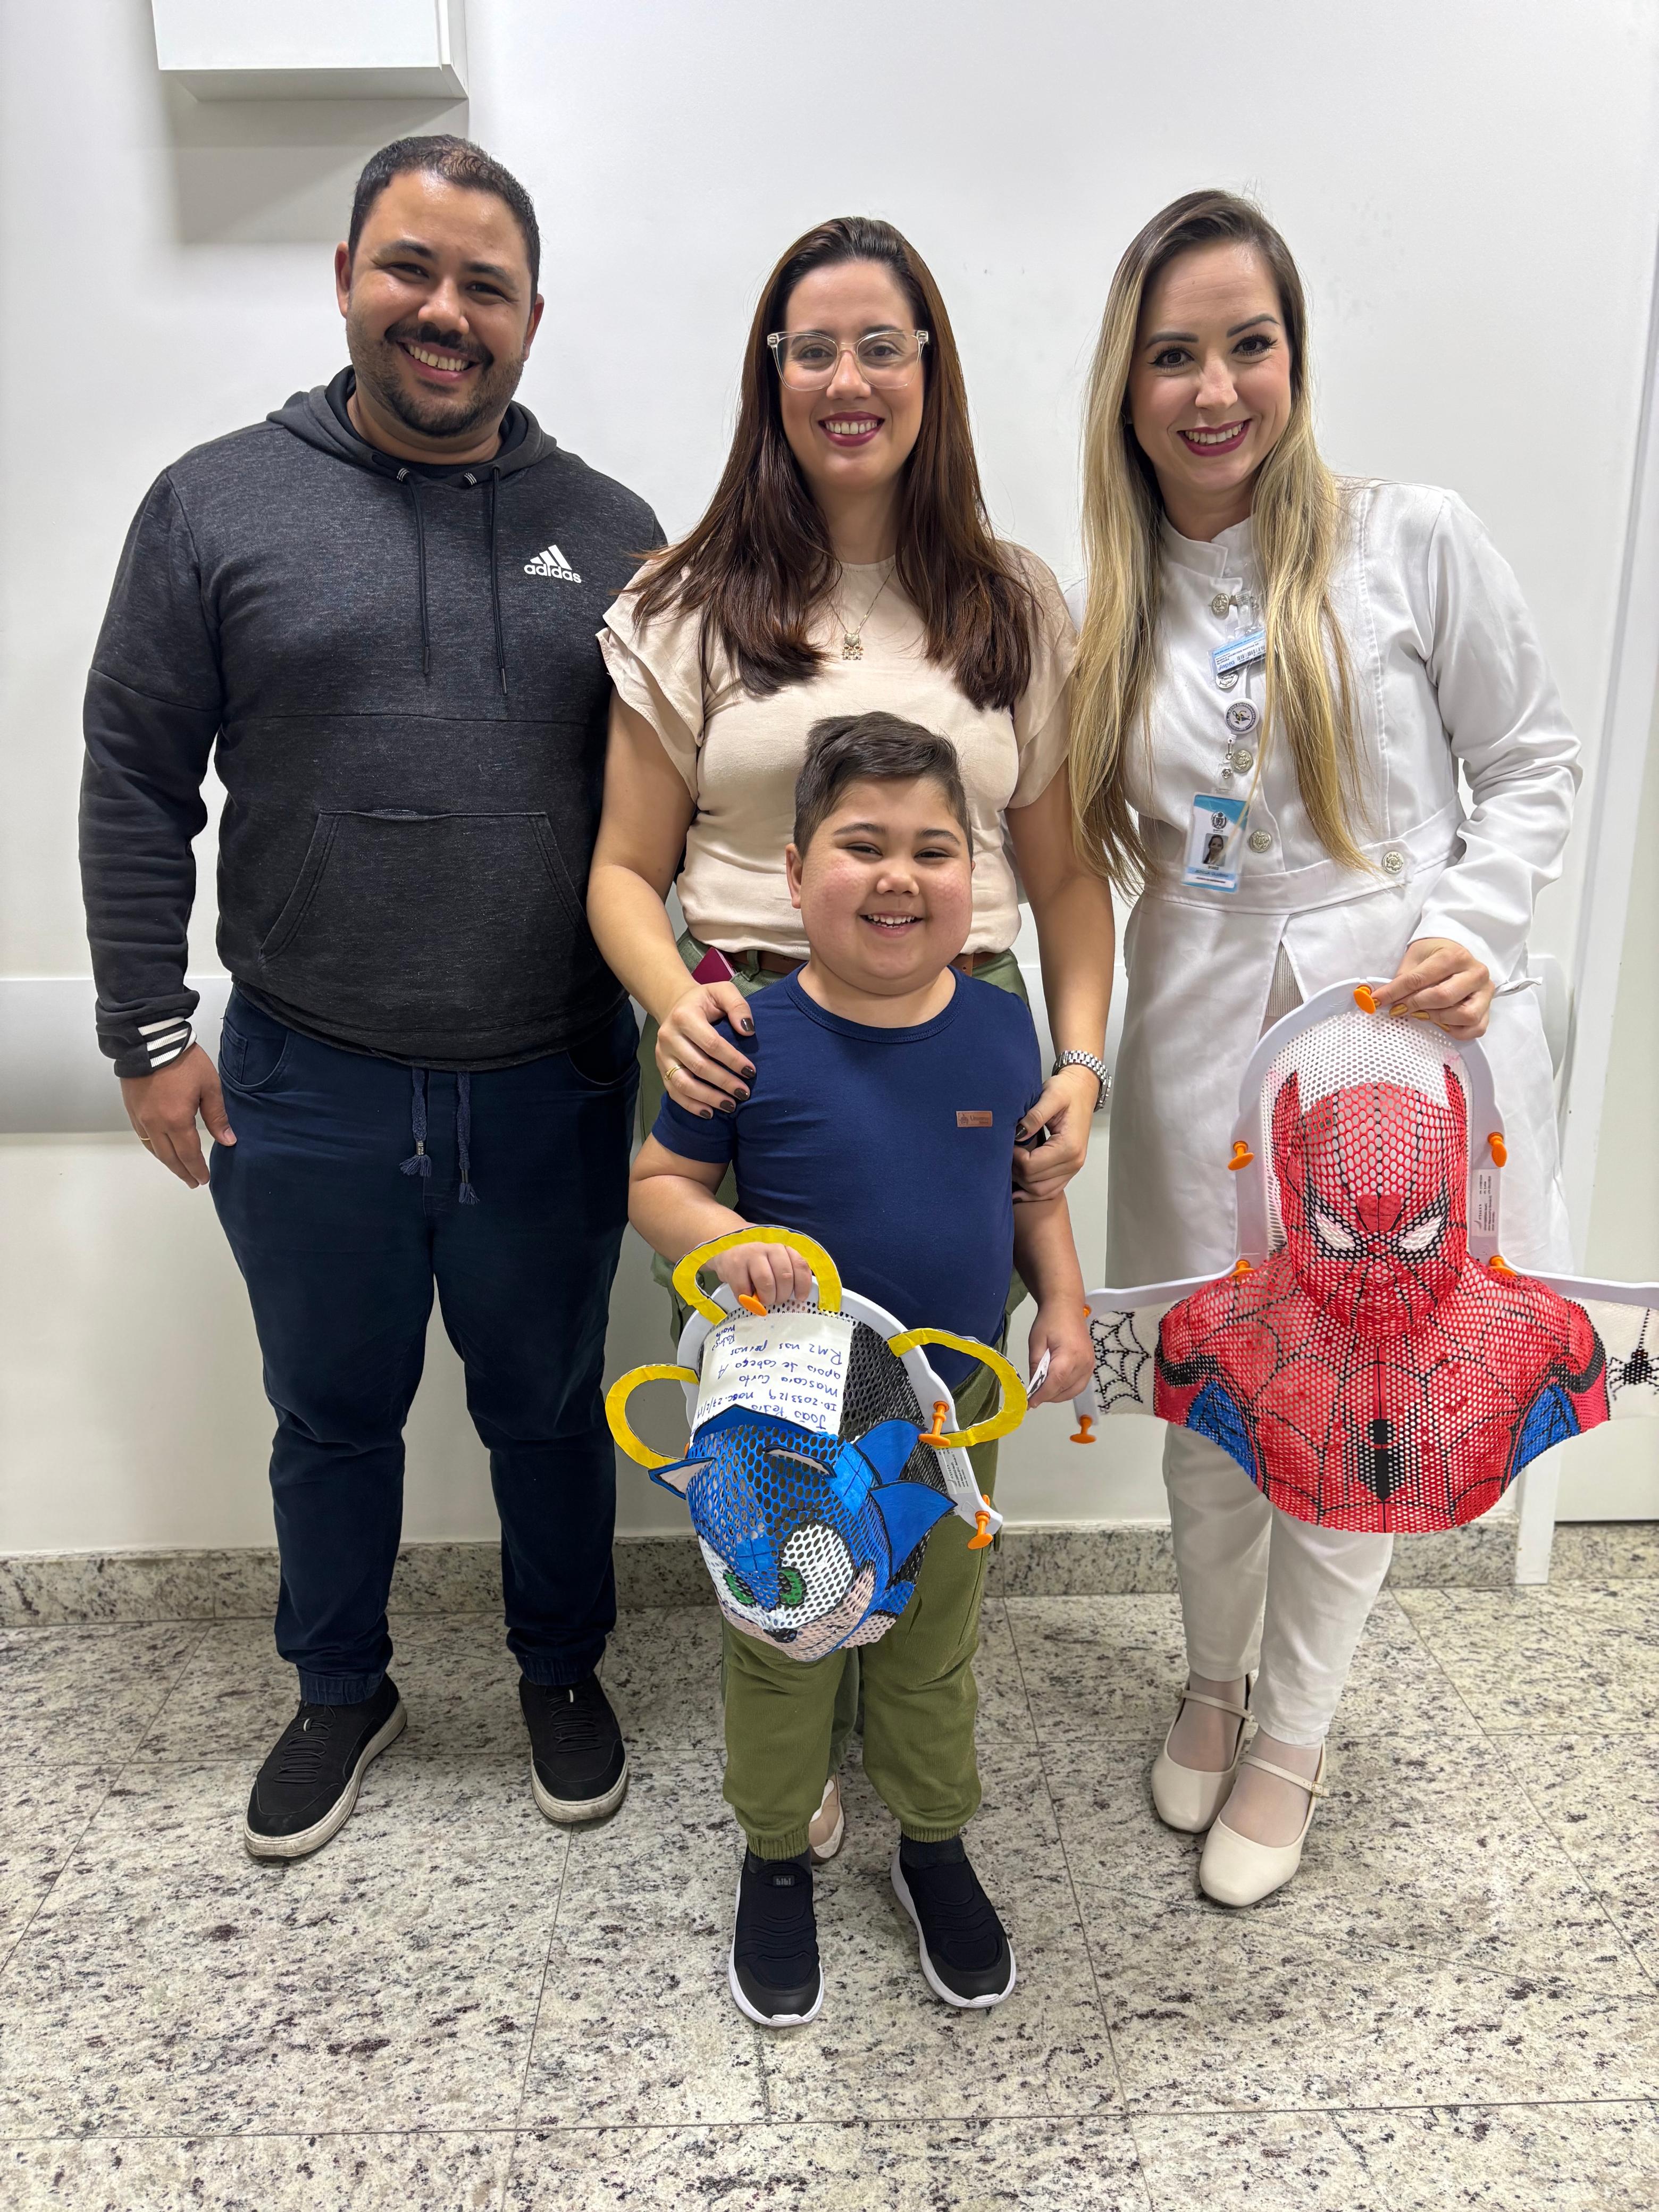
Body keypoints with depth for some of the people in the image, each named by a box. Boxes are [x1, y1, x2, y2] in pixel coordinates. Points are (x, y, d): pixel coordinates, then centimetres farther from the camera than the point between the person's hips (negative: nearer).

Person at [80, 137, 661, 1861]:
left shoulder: (608, 533, 4)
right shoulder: (217, 504, 0)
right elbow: (135, 784, 2)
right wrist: (148, 1028, -2)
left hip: (553, 1089, 1)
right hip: (306, 1089, 0)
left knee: (547, 1408, 17)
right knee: (334, 1416, 18)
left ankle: (562, 1670, 41)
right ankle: (341, 1690, 42)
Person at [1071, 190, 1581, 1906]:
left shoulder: (1412, 542, -3)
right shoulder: (1110, 607, 6)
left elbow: (1533, 767, 2)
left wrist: (1474, 930, -14)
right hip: (1202, 1049, 2)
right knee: (1210, 1406, 13)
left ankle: (1290, 1738, 34)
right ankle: (1213, 1681, 42)